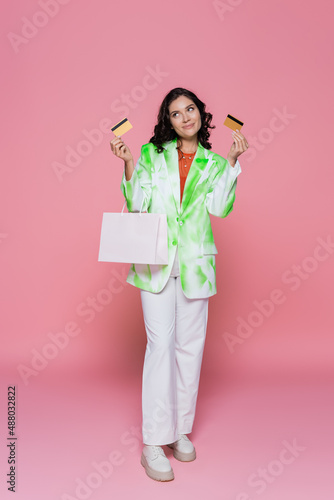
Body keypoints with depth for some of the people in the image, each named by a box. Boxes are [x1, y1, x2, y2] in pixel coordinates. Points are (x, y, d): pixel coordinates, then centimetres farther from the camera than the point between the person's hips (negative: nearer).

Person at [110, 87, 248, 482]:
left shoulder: (214, 164, 11)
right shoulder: (151, 153, 8)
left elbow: (219, 207, -5)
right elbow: (138, 204, 3)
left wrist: (231, 161, -7)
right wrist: (128, 165, -6)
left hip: (195, 263, 2)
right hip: (155, 260, -2)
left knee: (191, 345, 6)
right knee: (160, 343, -6)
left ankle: (181, 428, 23)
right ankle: (153, 442, 2)